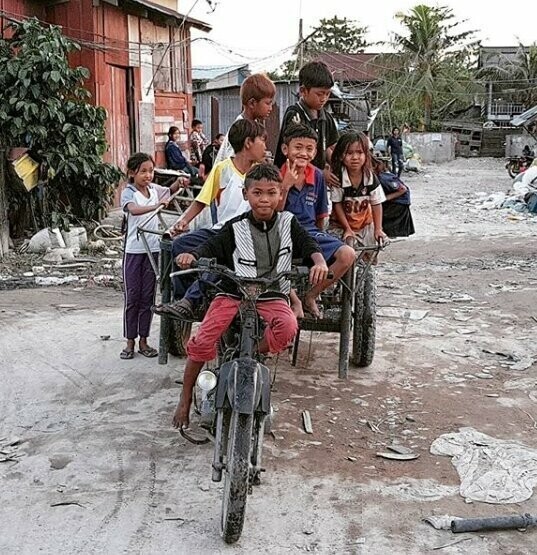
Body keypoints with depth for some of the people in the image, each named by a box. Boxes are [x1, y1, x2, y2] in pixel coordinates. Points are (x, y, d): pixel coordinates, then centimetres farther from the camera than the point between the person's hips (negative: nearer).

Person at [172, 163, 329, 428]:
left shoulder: (288, 223, 2)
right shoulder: (235, 228, -3)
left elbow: (309, 244, -4)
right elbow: (210, 249, -7)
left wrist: (319, 262, -27)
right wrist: (191, 255, -29)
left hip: (272, 296, 1)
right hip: (232, 294, -1)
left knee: (288, 326, -33)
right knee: (202, 343, -17)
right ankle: (185, 399, 3)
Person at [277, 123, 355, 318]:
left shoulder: (317, 176, 6)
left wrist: (322, 241, 19)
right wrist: (286, 186, -17)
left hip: (310, 231, 4)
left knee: (348, 255, -18)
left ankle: (310, 296, 0)